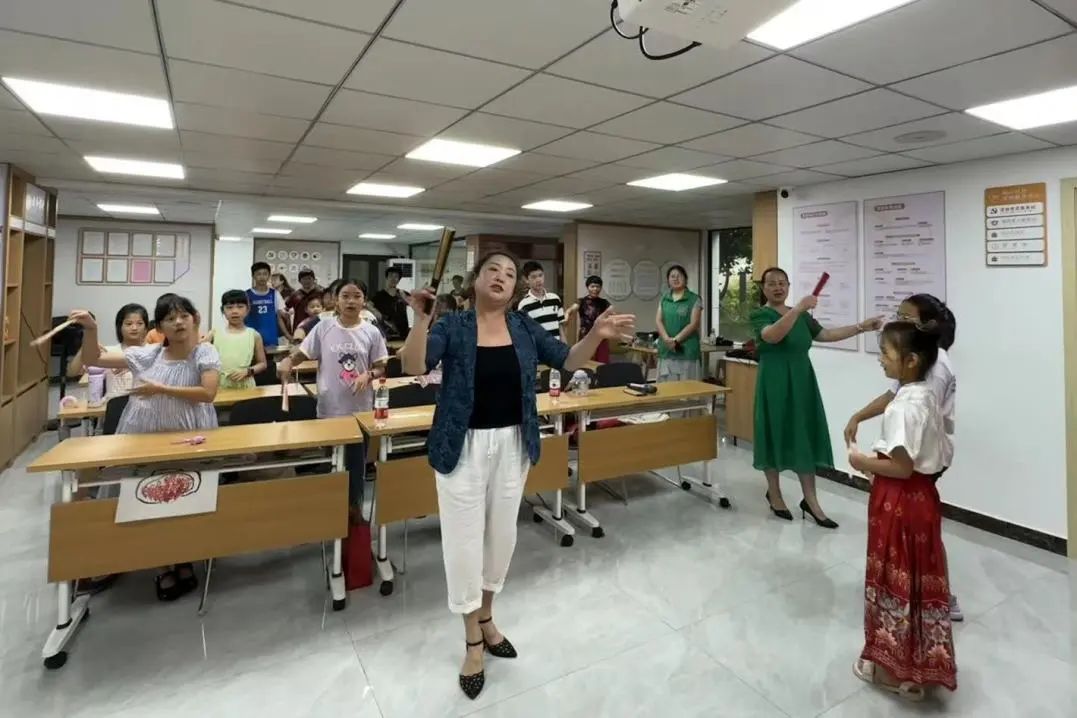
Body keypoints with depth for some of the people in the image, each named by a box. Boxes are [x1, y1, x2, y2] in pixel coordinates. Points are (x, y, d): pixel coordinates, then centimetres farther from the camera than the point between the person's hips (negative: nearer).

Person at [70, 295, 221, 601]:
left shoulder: (205, 353, -4)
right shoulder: (146, 354, 6)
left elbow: (208, 393, -16)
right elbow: (93, 360, 11)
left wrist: (161, 389, -15)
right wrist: (91, 330, -5)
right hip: (142, 439, 3)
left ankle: (181, 563, 25)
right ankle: (166, 565, 23)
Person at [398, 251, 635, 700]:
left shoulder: (525, 327, 0)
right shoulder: (452, 326, -9)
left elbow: (568, 361, -2)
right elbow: (413, 367, -20)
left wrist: (597, 334, -20)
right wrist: (421, 319, -36)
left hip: (512, 444, 4)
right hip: (464, 445, -3)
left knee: (502, 534, 17)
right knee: (465, 537, 7)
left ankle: (486, 617, 42)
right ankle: (473, 640, 28)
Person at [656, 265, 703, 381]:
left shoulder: (694, 299, 0)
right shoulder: (664, 299, 13)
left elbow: (693, 324, -8)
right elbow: (658, 320, 4)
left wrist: (676, 340, -17)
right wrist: (667, 339, -14)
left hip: (687, 350, -4)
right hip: (666, 350, 4)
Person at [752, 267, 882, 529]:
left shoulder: (801, 315, 13)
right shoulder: (759, 314, -7)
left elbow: (826, 335, 9)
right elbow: (772, 336, -27)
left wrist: (861, 327, 2)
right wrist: (798, 308, -35)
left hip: (802, 382, 6)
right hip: (775, 384, -5)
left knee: (806, 437, 5)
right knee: (777, 435, 3)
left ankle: (810, 501, 12)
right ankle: (774, 494, 20)